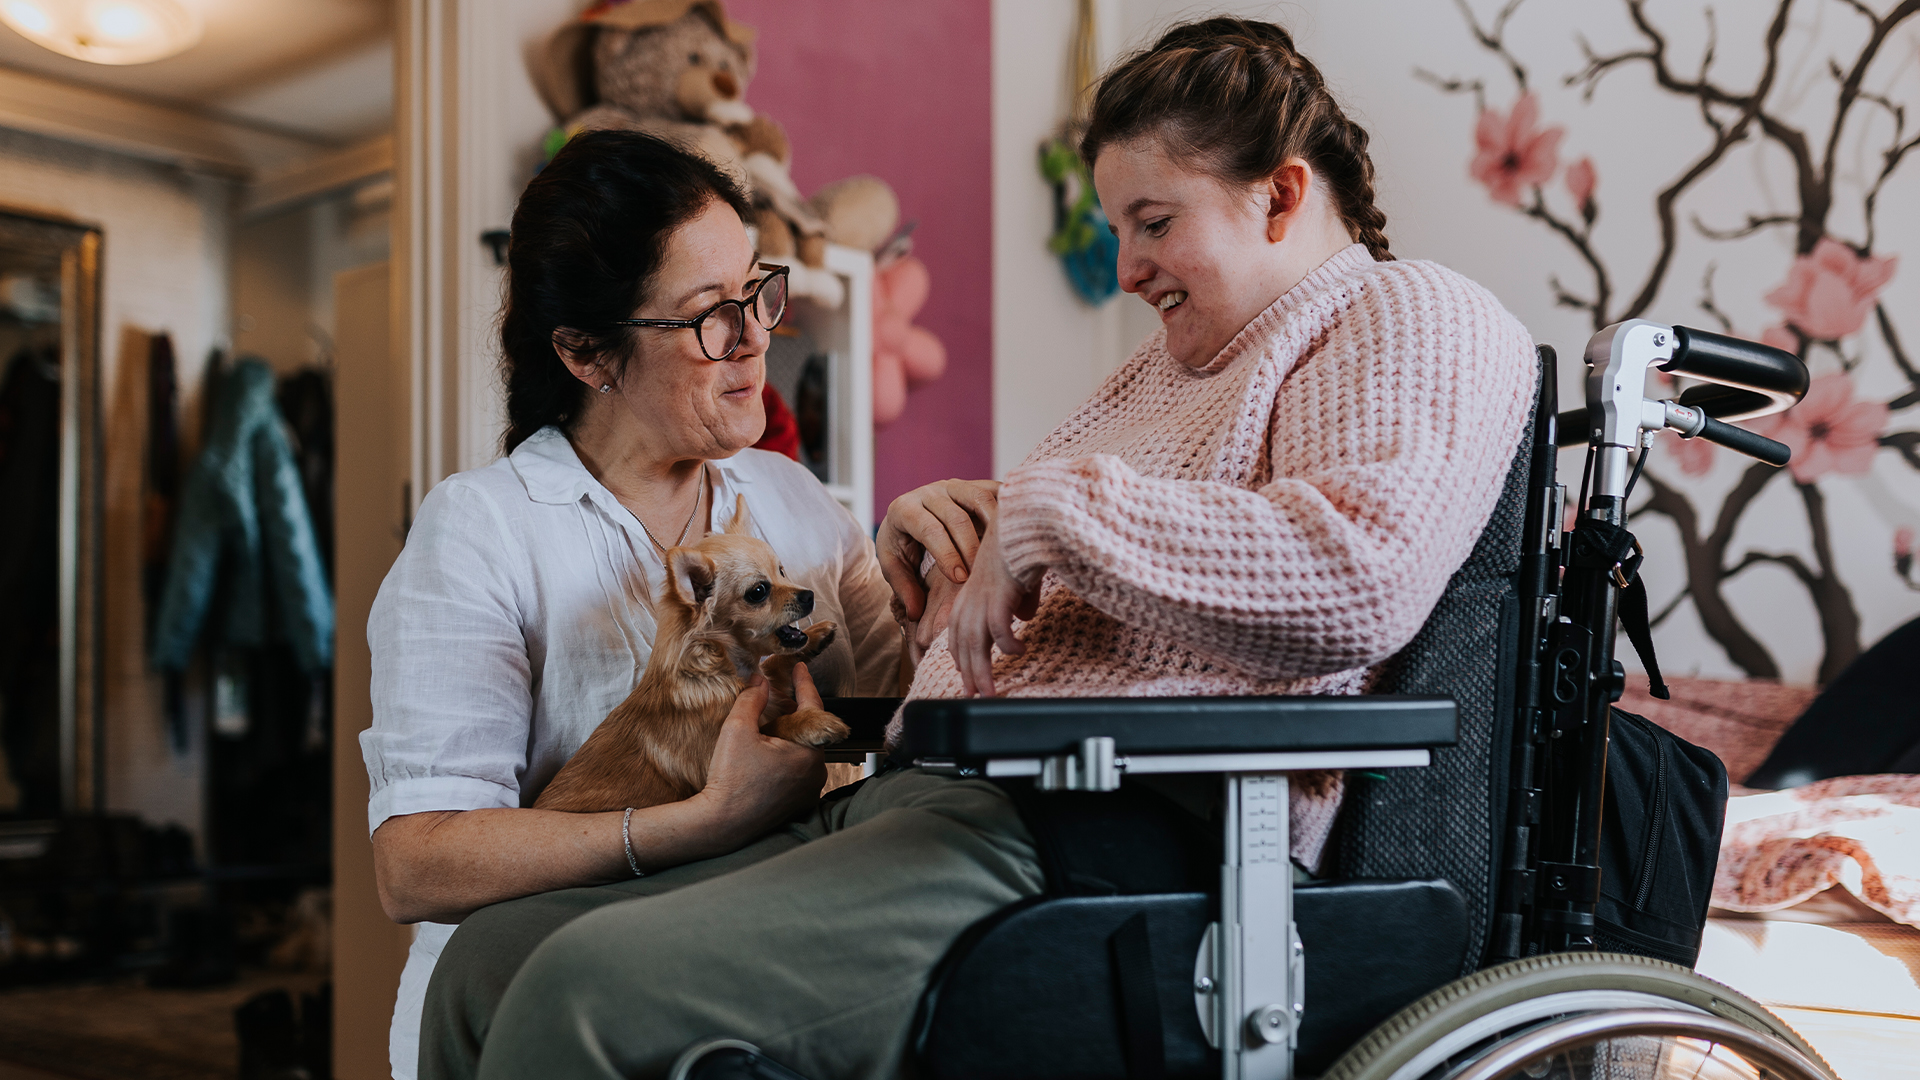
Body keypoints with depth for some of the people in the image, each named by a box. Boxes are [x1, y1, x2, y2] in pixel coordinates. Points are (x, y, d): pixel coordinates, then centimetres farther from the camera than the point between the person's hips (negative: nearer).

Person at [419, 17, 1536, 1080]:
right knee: (494, 954, 1)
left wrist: (1055, 510, -15)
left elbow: (1368, 574, -21)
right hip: (922, 797, 10)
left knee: (592, 986, -24)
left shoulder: (1413, 317, 3)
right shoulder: (1165, 370, 29)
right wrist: (919, 546, 10)